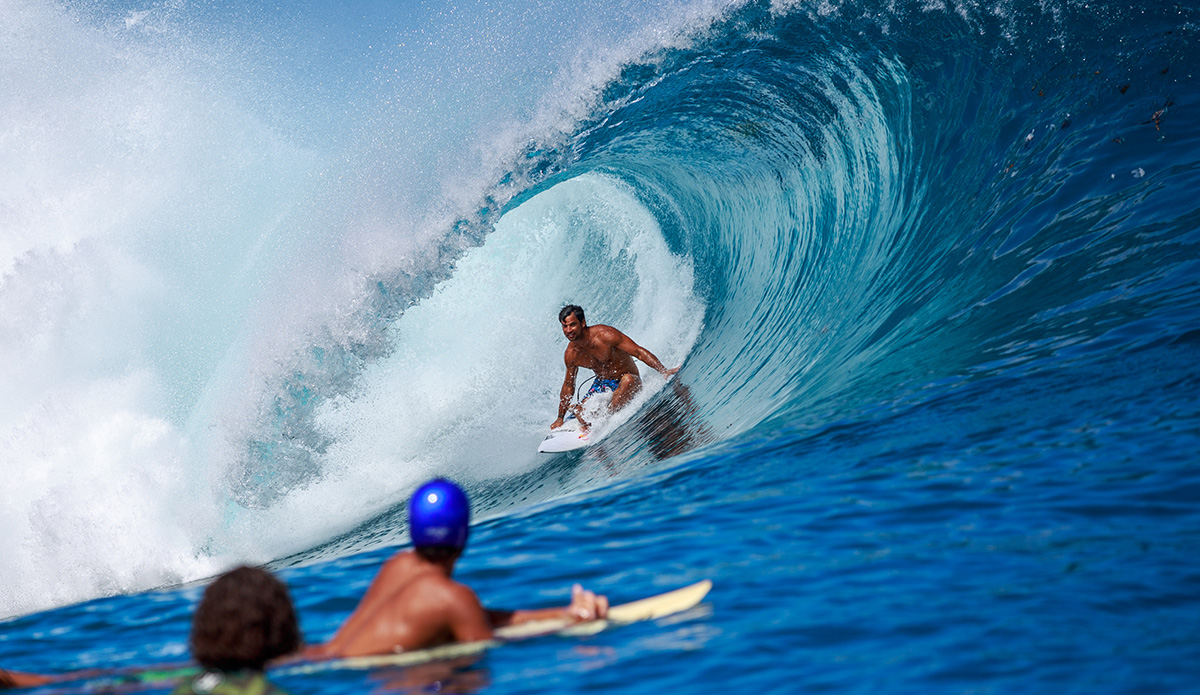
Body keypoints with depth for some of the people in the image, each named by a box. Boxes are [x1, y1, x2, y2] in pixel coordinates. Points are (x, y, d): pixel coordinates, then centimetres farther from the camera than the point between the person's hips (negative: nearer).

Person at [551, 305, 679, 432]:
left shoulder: (604, 335, -23)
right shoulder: (571, 354, -6)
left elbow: (639, 352, -23)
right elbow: (568, 386, 9)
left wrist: (664, 371, -33)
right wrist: (560, 418, 10)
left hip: (628, 383, -5)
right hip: (602, 385, 5)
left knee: (628, 379, -40)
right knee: (580, 412, -20)